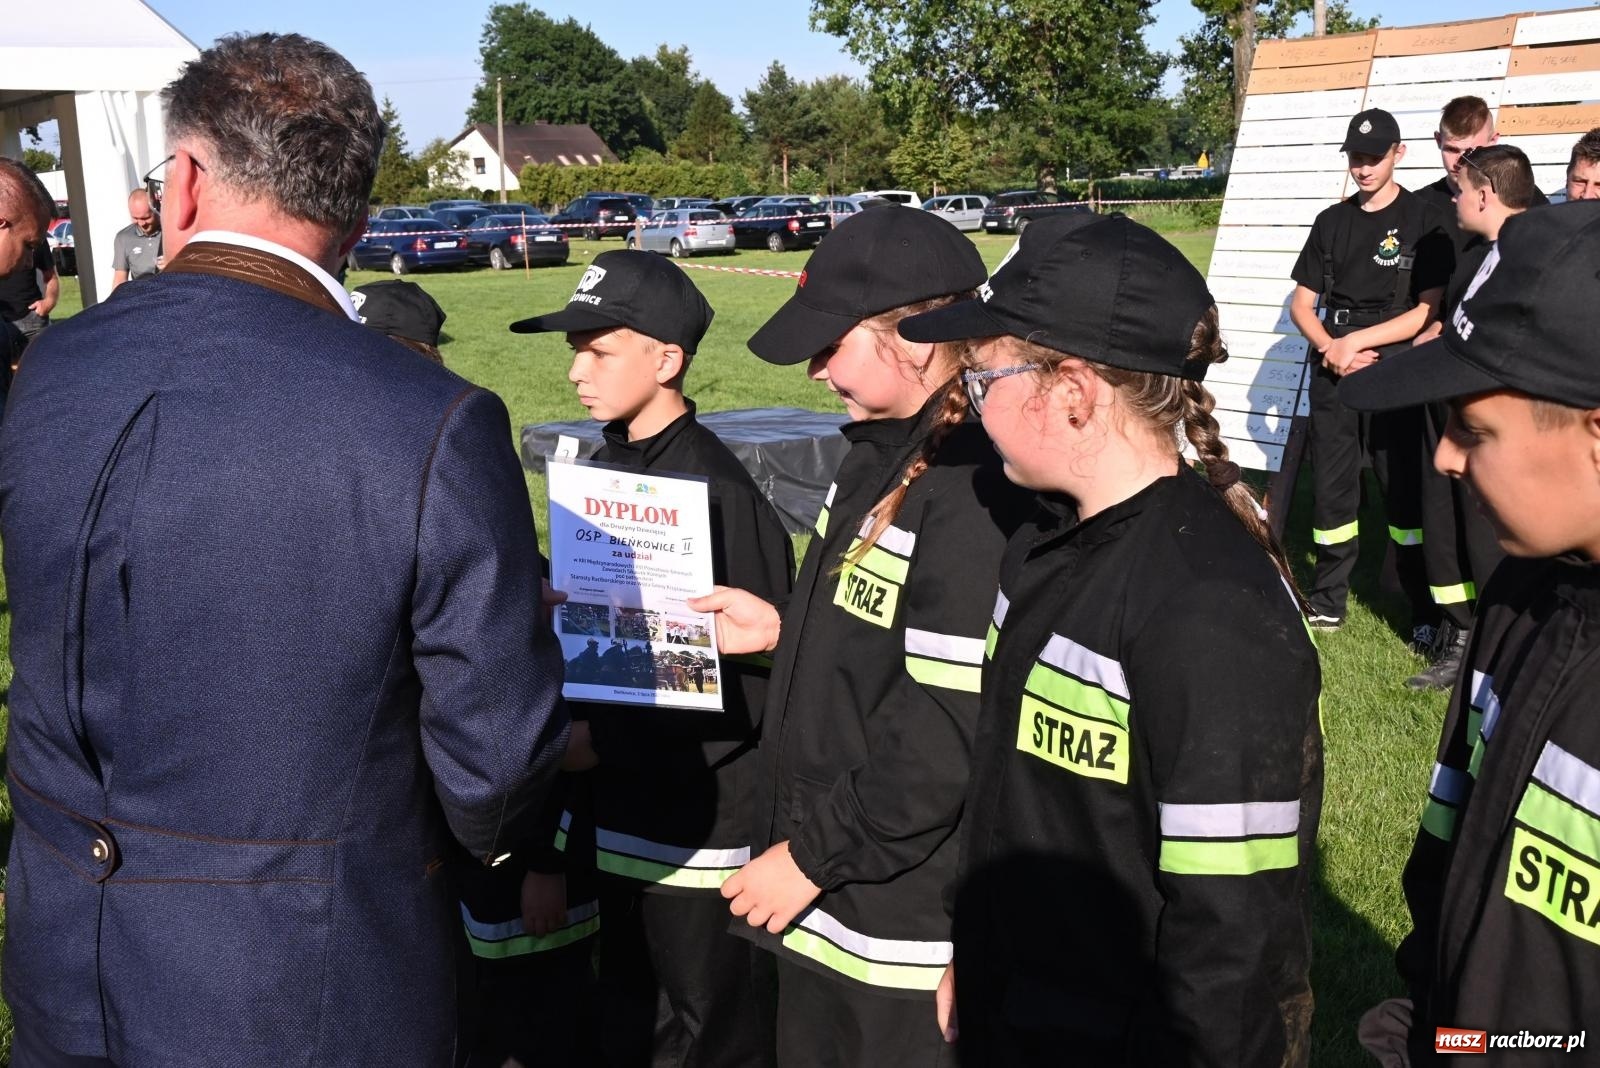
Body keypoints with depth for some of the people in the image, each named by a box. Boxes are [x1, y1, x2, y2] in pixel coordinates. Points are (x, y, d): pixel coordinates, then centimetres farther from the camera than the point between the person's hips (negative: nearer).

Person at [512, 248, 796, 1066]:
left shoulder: (718, 492, -19)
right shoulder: (603, 470, 7)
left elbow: (753, 683, -20)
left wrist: (608, 741, -21)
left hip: (699, 838, -8)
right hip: (618, 822, 8)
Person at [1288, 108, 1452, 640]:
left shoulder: (1424, 221, -2)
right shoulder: (1332, 222, 12)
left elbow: (1427, 311, -8)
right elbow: (1301, 302, 11)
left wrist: (1355, 341, -12)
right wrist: (1329, 348, -7)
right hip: (1333, 375, 4)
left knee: (1405, 492, -1)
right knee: (1330, 489, 7)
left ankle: (1426, 611, 10)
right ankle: (1327, 602, 18)